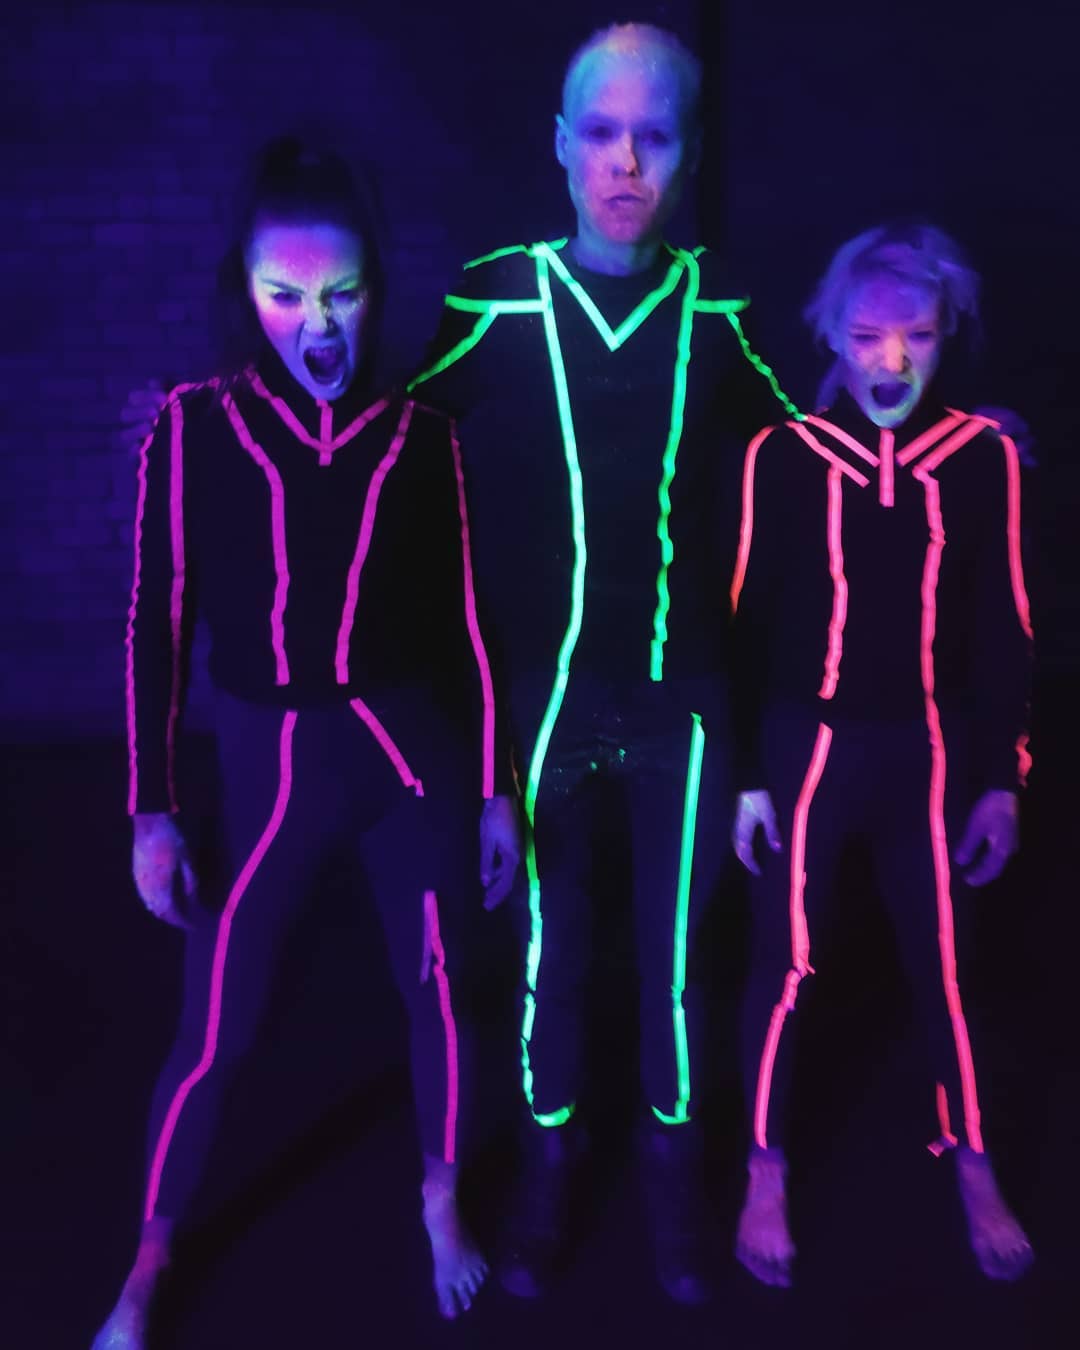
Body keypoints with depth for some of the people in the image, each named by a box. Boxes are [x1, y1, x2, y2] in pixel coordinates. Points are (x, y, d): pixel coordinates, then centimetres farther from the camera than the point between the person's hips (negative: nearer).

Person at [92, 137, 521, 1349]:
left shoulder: (418, 432, 1)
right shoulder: (194, 425, -3)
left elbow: (462, 618, 4)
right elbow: (155, 626, -1)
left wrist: (496, 788, 4)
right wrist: (151, 810, -3)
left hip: (412, 749, 2)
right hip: (270, 761, -1)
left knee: (437, 989, 13)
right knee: (214, 1032, 7)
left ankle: (441, 1205, 41)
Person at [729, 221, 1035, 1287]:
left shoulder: (982, 456, -2)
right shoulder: (782, 454, -6)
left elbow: (1004, 626, 3)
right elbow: (746, 621, -3)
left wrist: (1003, 775, 3)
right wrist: (744, 773, -2)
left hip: (931, 750, 2)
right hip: (808, 744, -1)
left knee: (943, 965, 12)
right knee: (787, 964, 7)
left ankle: (975, 1174, 35)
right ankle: (766, 1177, 28)